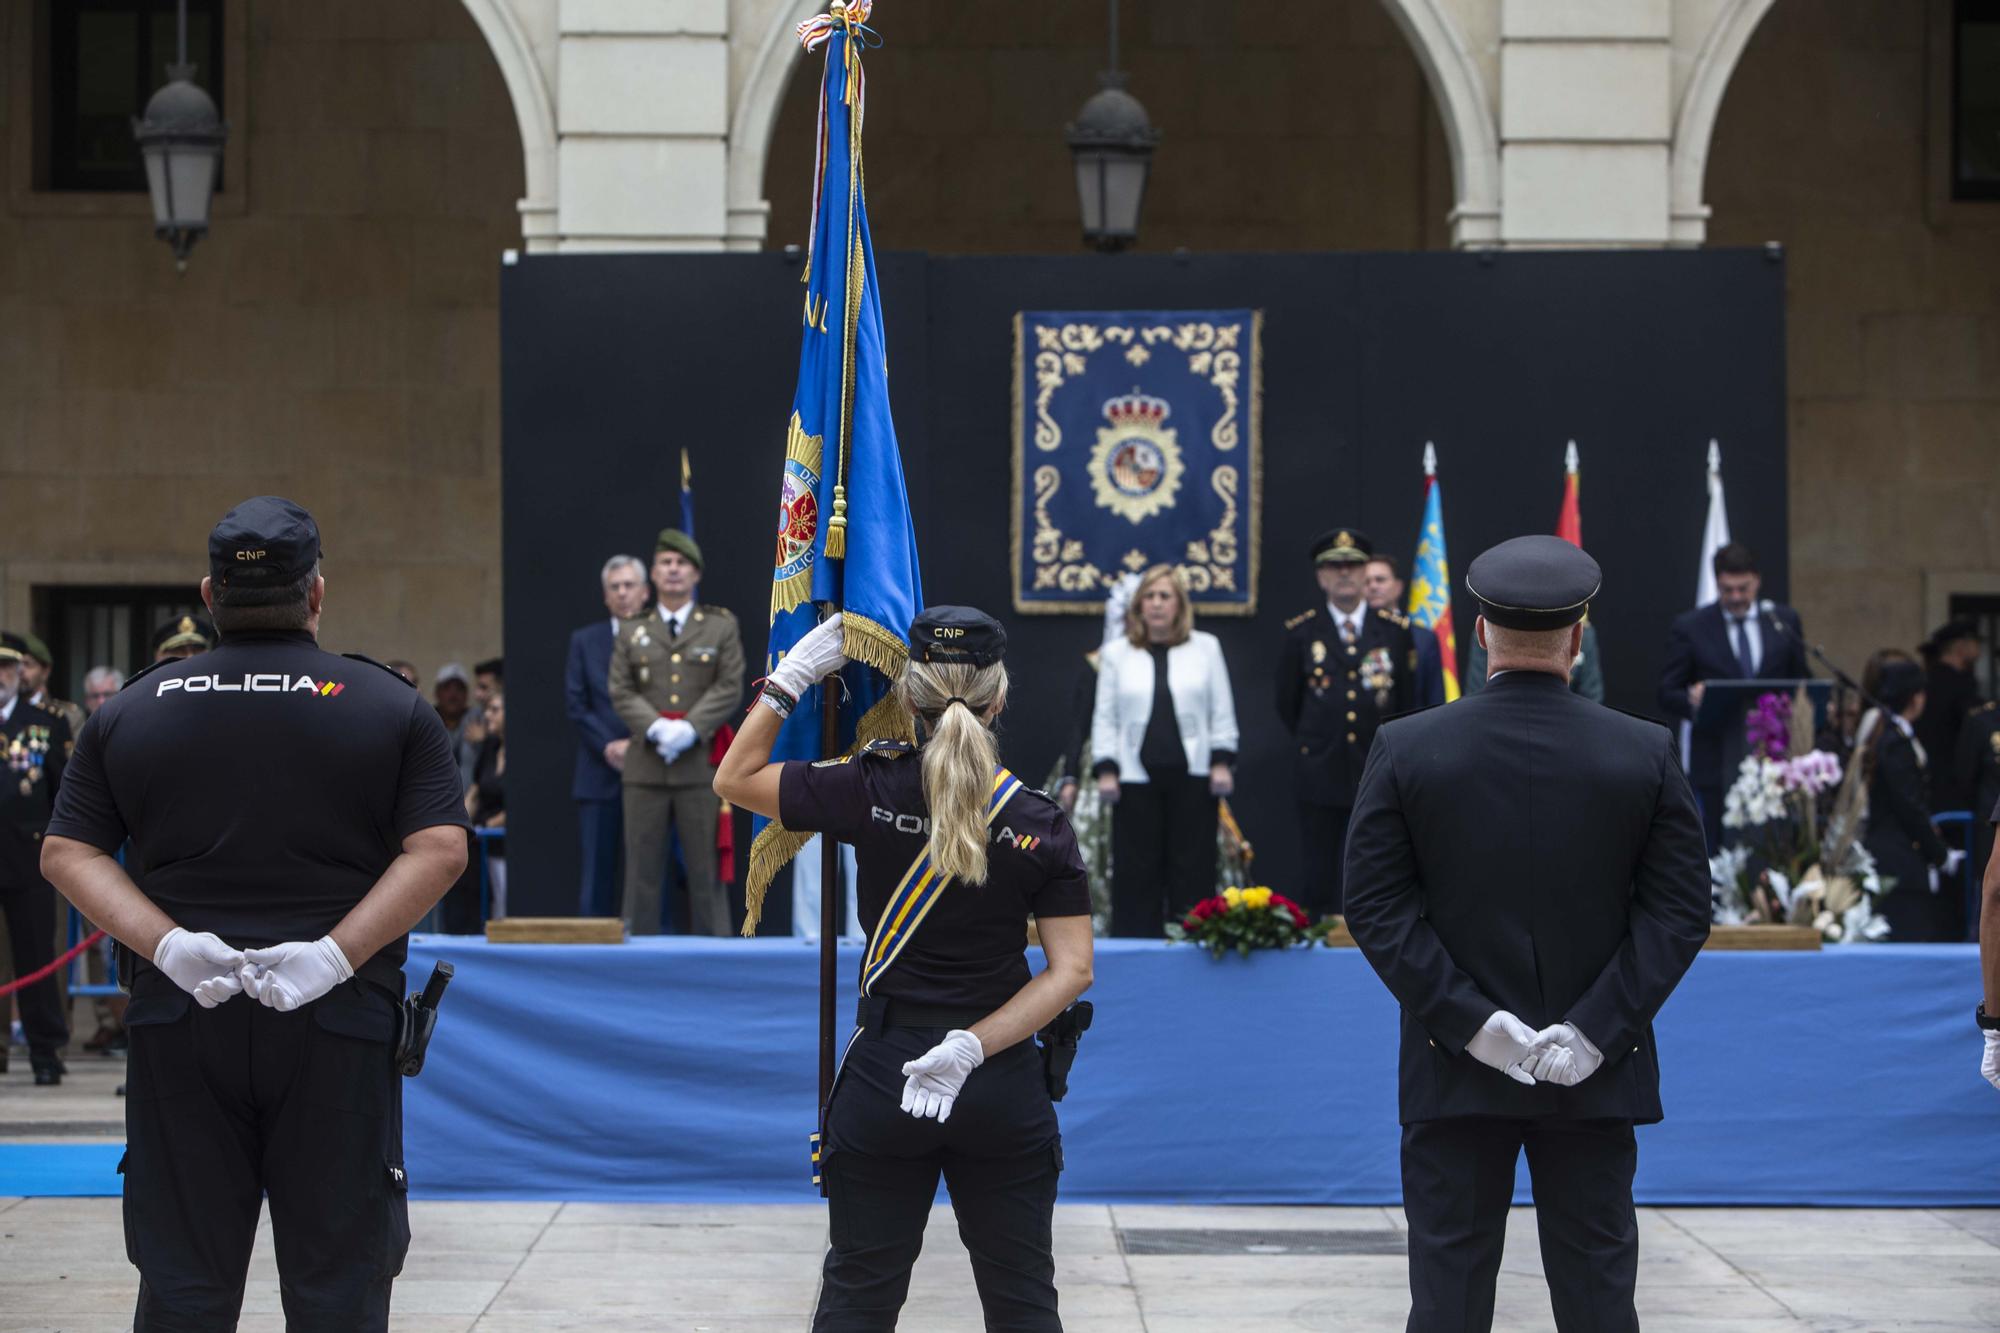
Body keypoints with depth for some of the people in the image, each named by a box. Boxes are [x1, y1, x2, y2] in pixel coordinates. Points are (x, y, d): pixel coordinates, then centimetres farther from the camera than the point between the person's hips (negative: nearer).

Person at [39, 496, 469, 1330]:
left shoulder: (130, 711, 8)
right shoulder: (391, 707, 2)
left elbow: (67, 853, 2)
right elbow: (440, 849, -8)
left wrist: (165, 943, -9)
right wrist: (339, 952, -13)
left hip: (179, 1023, 2)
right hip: (337, 1029, -2)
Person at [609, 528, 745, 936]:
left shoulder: (721, 627, 9)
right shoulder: (632, 634, 14)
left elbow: (729, 689, 0)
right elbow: (621, 692, 5)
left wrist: (690, 728, -14)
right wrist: (656, 728, -13)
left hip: (700, 762, -1)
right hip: (645, 764, 2)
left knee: (705, 868, -1)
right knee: (642, 868, 1)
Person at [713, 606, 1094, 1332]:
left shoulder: (872, 791, -10)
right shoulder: (1041, 823, -6)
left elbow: (734, 779, 3)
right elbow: (1071, 970, -11)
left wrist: (791, 678, 5)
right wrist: (973, 1046, -15)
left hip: (885, 1076, 0)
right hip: (1005, 1090, 1)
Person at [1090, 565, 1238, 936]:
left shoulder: (1206, 647, 9)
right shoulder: (1116, 654, 10)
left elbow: (1222, 712, 8)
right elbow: (1104, 717, 8)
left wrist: (1222, 762, 0)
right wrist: (1105, 769, -1)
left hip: (1193, 777, 0)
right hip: (1137, 777, 0)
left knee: (1193, 872, 0)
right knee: (1136, 873, 0)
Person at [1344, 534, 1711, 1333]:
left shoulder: (1405, 750, -4)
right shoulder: (1648, 753, -3)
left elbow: (1375, 906, -8)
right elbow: (1682, 909, -6)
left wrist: (1470, 1020, -10)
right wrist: (1597, 1029, -9)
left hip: (1454, 1074, -1)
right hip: (1596, 1083, 1)